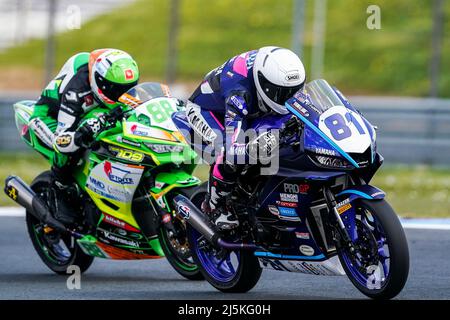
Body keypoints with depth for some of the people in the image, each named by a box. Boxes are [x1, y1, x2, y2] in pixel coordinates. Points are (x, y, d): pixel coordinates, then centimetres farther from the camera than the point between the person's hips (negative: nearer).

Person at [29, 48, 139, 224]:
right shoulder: (77, 90, -41)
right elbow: (61, 140, -44)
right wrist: (80, 135, -67)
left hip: (86, 116, 7)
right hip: (49, 115, -7)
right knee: (71, 147, -38)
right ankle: (60, 191, -15)